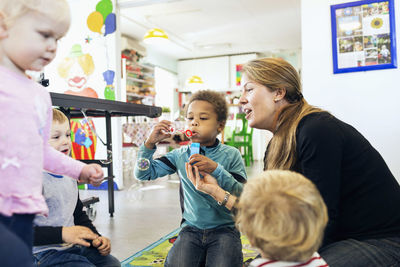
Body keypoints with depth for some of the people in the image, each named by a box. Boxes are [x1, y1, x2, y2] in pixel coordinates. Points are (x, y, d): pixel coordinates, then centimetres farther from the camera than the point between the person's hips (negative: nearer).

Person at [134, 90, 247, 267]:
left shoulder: (231, 155, -3)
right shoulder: (180, 155, 3)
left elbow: (242, 195, -13)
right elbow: (143, 174, 2)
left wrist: (216, 169, -25)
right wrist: (150, 143, -12)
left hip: (224, 229, -1)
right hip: (191, 228, 2)